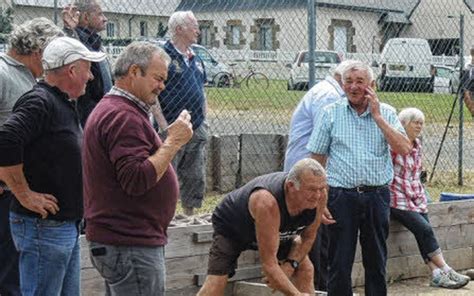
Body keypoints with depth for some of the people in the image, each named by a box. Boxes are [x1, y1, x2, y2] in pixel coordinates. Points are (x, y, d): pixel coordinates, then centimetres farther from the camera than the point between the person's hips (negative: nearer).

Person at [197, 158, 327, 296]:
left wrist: (289, 265, -21)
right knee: (216, 281, -20)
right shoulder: (267, 202, -45)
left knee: (304, 268, -5)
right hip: (231, 226, -6)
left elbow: (308, 237, -8)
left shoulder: (318, 193, -28)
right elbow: (268, 264, -42)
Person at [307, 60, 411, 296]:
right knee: (340, 263, 1)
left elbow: (403, 149, -8)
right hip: (341, 195, -1)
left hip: (377, 195, 1)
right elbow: (317, 159, 5)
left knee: (376, 261, 10)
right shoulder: (331, 113, 4)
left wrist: (377, 116, -9)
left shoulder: (386, 113, 6)